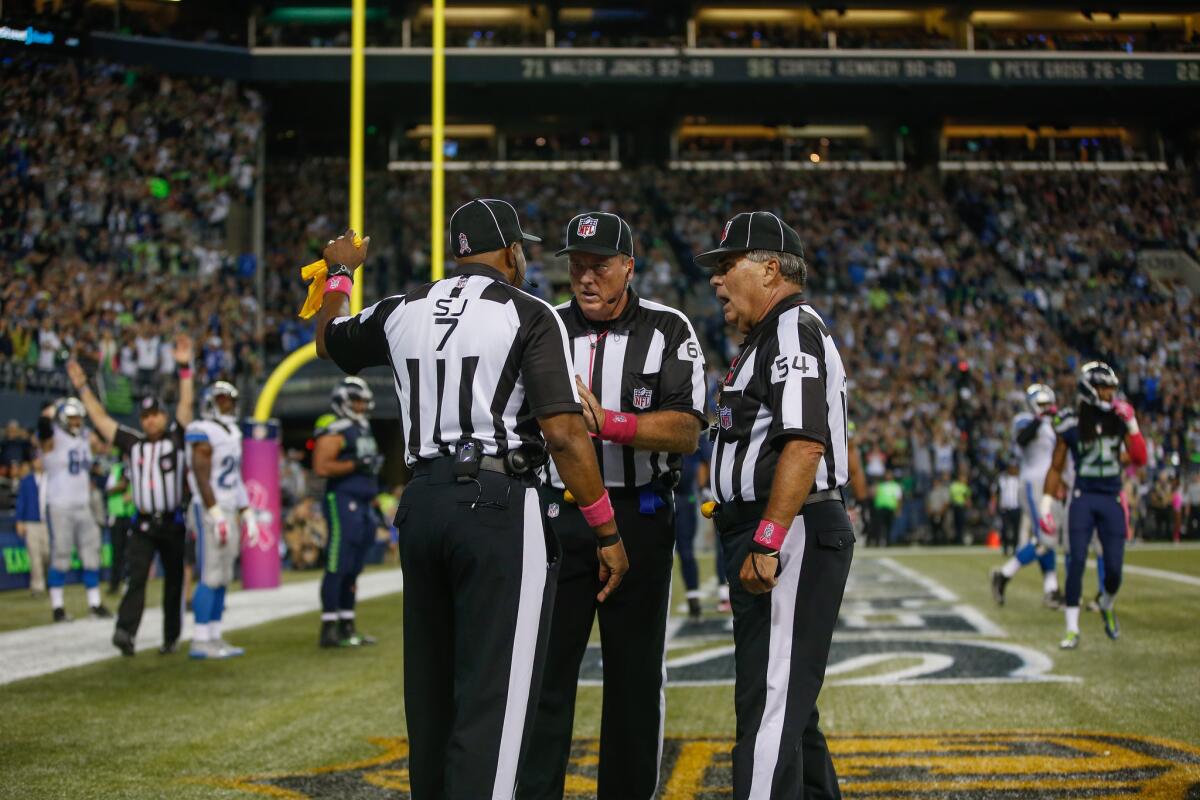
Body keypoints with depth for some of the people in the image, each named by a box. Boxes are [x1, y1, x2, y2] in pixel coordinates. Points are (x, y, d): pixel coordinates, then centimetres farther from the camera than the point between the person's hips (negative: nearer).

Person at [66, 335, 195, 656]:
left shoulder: (176, 437, 3)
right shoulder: (133, 443, 9)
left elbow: (185, 404, -5)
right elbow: (101, 418, 14)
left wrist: (184, 368, -13)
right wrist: (83, 388, 14)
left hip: (173, 522, -1)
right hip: (143, 524, 1)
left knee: (173, 581, 8)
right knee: (136, 577, -13)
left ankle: (171, 637, 17)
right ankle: (126, 631, -24)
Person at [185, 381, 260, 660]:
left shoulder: (233, 435, 17)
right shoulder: (204, 434, -10)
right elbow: (202, 479, -16)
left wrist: (247, 516, 19)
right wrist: (216, 515, -21)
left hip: (228, 511, 9)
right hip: (209, 511, -9)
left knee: (223, 579, 8)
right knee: (211, 578, -10)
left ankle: (214, 638, 12)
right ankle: (200, 642, -8)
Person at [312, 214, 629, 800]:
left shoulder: (402, 312, 11)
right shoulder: (528, 316, -5)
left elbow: (330, 340, 32)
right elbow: (563, 432, -13)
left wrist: (340, 272, 51)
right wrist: (607, 533, -7)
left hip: (420, 503, 6)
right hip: (498, 508, -6)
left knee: (431, 687, 15)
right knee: (492, 696, -7)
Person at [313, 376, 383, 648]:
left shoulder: (362, 430, 21)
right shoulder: (334, 431, -9)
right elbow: (321, 467, -19)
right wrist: (356, 465, -19)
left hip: (361, 503, 9)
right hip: (342, 501, -9)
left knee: (353, 569, 11)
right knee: (338, 565, -10)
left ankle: (346, 626, 15)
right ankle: (329, 629, -9)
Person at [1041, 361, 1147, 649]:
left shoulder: (1119, 420, 4)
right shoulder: (1071, 424, -3)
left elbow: (1140, 459, -1)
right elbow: (1056, 468, 3)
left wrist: (1132, 425, -10)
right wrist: (1046, 505, -1)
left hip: (1112, 499, 2)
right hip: (1083, 498, -2)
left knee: (1114, 567, 0)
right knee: (1076, 562, -10)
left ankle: (1107, 605, 34)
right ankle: (1072, 629, -3)